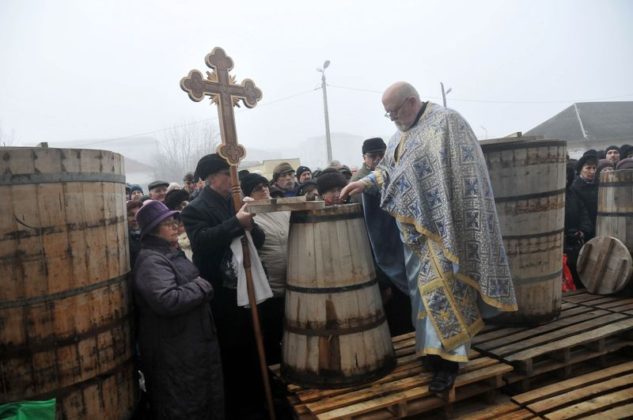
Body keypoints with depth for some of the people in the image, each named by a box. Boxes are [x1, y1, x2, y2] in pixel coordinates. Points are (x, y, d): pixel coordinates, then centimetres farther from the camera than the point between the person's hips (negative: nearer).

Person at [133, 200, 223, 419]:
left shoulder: (169, 252, 13)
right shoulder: (151, 260, -21)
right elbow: (167, 301, -35)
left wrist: (200, 286, 10)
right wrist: (201, 287, -22)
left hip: (187, 344, 10)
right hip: (173, 352, -10)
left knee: (199, 399, 24)